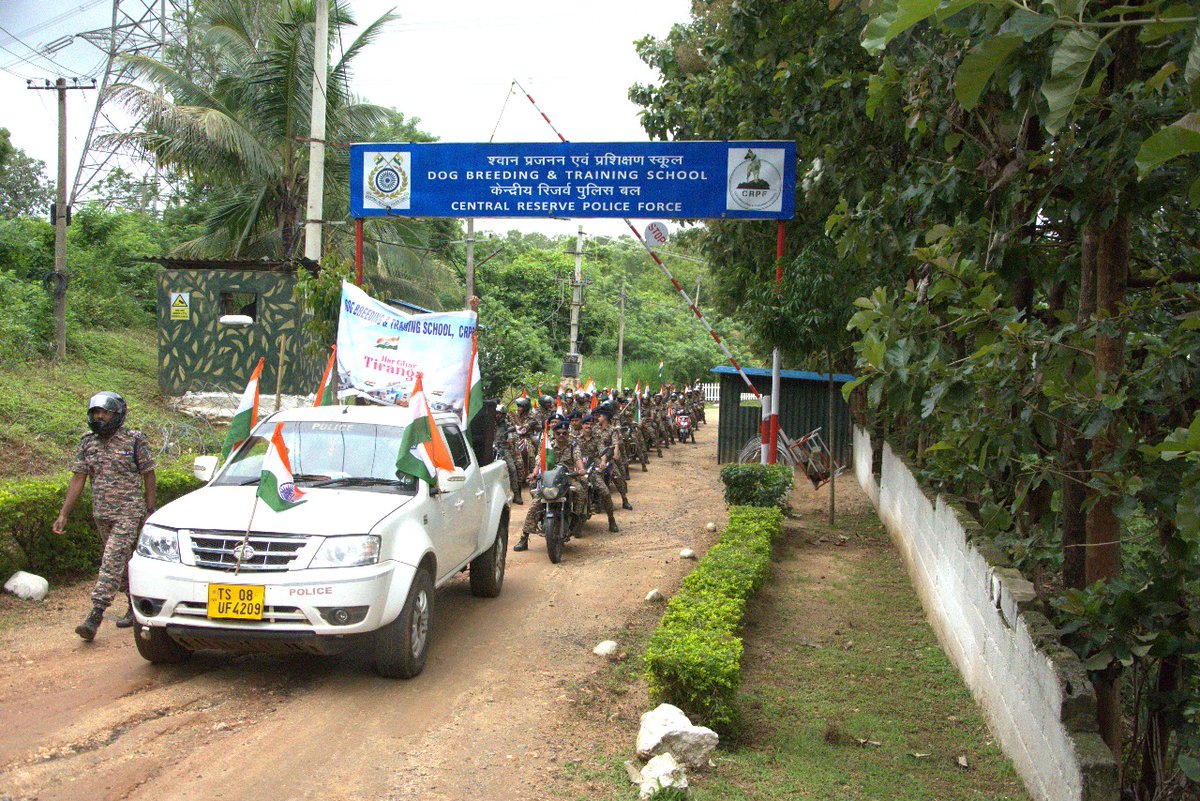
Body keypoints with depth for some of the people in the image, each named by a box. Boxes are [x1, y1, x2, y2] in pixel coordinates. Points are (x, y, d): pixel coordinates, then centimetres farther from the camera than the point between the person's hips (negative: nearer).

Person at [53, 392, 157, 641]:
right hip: (101, 513, 6)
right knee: (122, 563, 14)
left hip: (129, 512, -6)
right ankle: (137, 606, 27)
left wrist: (150, 511, -5)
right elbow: (78, 480, 7)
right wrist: (63, 514, 2)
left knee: (113, 561, -14)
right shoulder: (87, 444, 7)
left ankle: (95, 616, -18)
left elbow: (148, 475, -2)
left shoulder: (135, 440, -5)